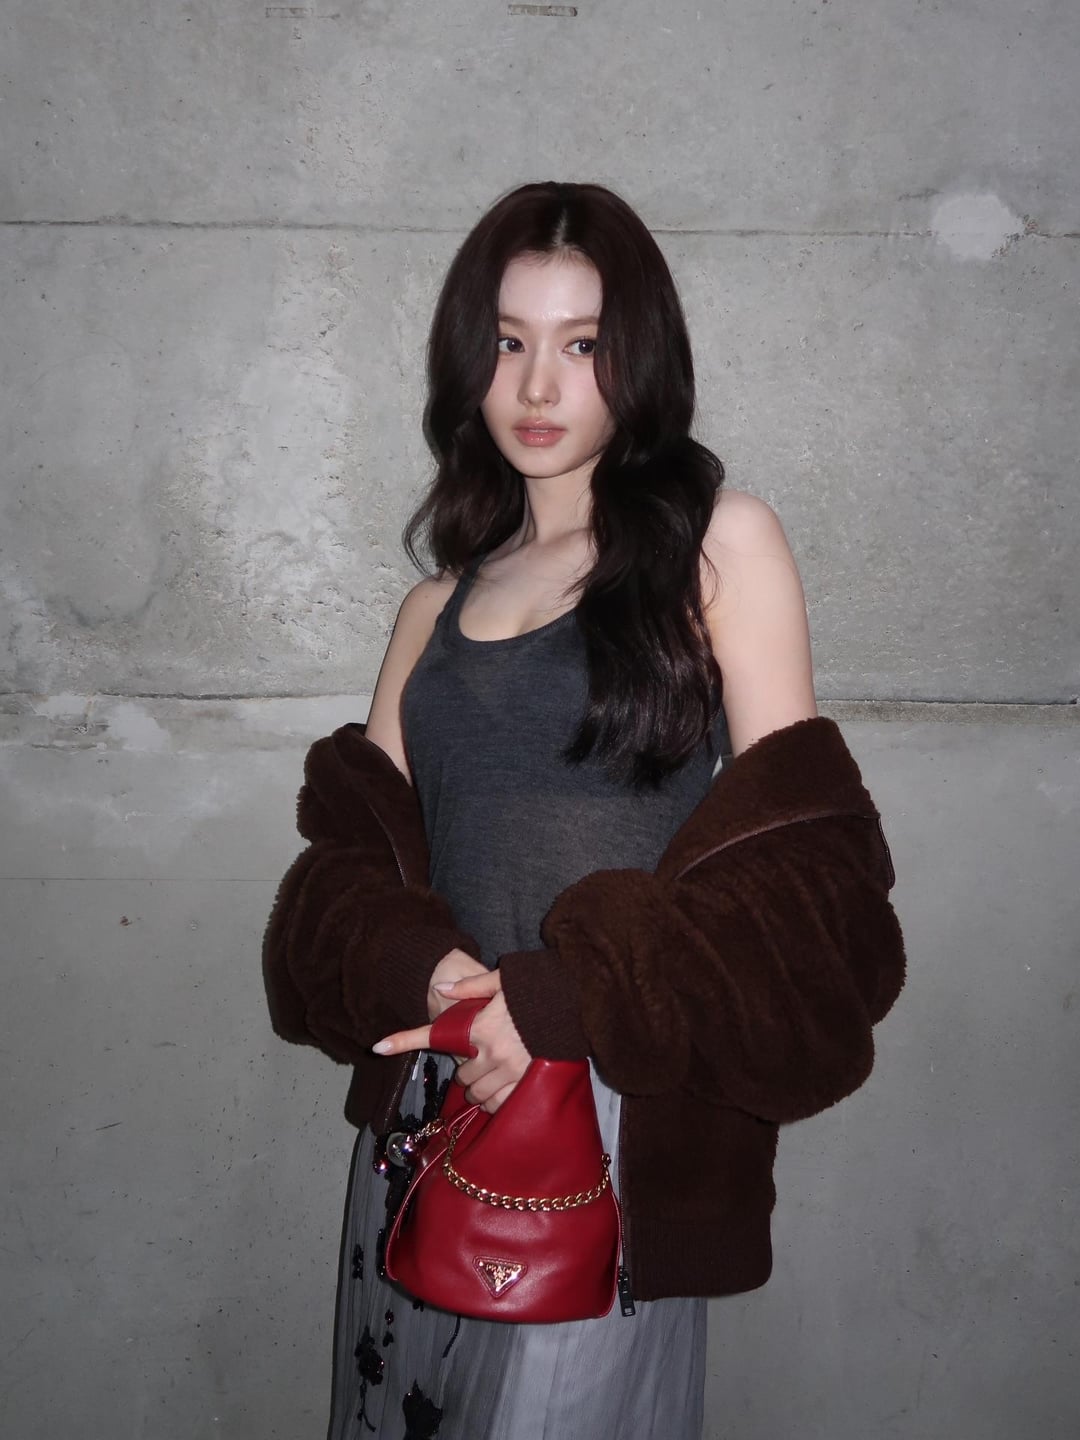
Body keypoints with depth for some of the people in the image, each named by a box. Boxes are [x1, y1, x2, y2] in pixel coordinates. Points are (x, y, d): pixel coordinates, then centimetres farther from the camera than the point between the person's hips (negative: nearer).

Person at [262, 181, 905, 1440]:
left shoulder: (721, 544, 0)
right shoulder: (436, 607, 14)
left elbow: (790, 849, -6)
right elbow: (353, 843, 9)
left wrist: (567, 1002, -15)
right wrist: (416, 969, -13)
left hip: (623, 1102, -4)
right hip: (426, 1097, 5)